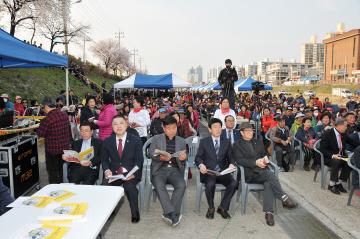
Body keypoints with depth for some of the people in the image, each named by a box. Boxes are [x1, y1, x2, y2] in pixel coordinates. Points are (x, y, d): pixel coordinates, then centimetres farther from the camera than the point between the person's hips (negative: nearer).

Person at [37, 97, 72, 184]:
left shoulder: (47, 119, -23)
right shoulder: (65, 115, -2)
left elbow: (40, 133, -14)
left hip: (52, 150, -6)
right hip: (65, 147, 6)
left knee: (53, 172, 9)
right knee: (63, 170, 20)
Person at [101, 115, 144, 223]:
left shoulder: (135, 140, 1)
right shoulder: (107, 141, 9)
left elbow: (139, 160, -3)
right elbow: (104, 160, 10)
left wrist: (132, 173, -20)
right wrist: (107, 170, -12)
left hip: (130, 173, -2)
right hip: (114, 173, 2)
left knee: (129, 187, -32)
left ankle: (135, 214, -6)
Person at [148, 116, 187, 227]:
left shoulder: (181, 141, 17)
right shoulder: (156, 139, 11)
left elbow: (183, 158, 16)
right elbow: (151, 153, 0)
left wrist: (184, 157, -10)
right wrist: (161, 157, -21)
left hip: (175, 170, 1)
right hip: (160, 169, -1)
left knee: (182, 185, -28)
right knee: (159, 185, -32)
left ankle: (168, 214, -20)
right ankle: (172, 213, -28)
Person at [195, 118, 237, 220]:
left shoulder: (226, 142, 16)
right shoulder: (204, 142, 9)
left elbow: (230, 158, 12)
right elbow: (198, 157, 3)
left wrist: (231, 164, -12)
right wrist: (201, 165, -20)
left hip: (222, 172, 2)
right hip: (208, 172, -2)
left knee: (234, 183, -27)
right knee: (210, 184, -34)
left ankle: (222, 208, -5)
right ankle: (211, 208, -3)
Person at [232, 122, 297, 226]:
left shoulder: (258, 141, 25)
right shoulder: (237, 145, 7)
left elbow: (264, 154, 21)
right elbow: (239, 160, -6)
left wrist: (264, 159, -4)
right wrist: (255, 162, -18)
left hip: (262, 171, 4)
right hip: (249, 173, -4)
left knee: (268, 183, -29)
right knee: (270, 175, -31)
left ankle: (268, 212, -34)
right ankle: (284, 199, -24)